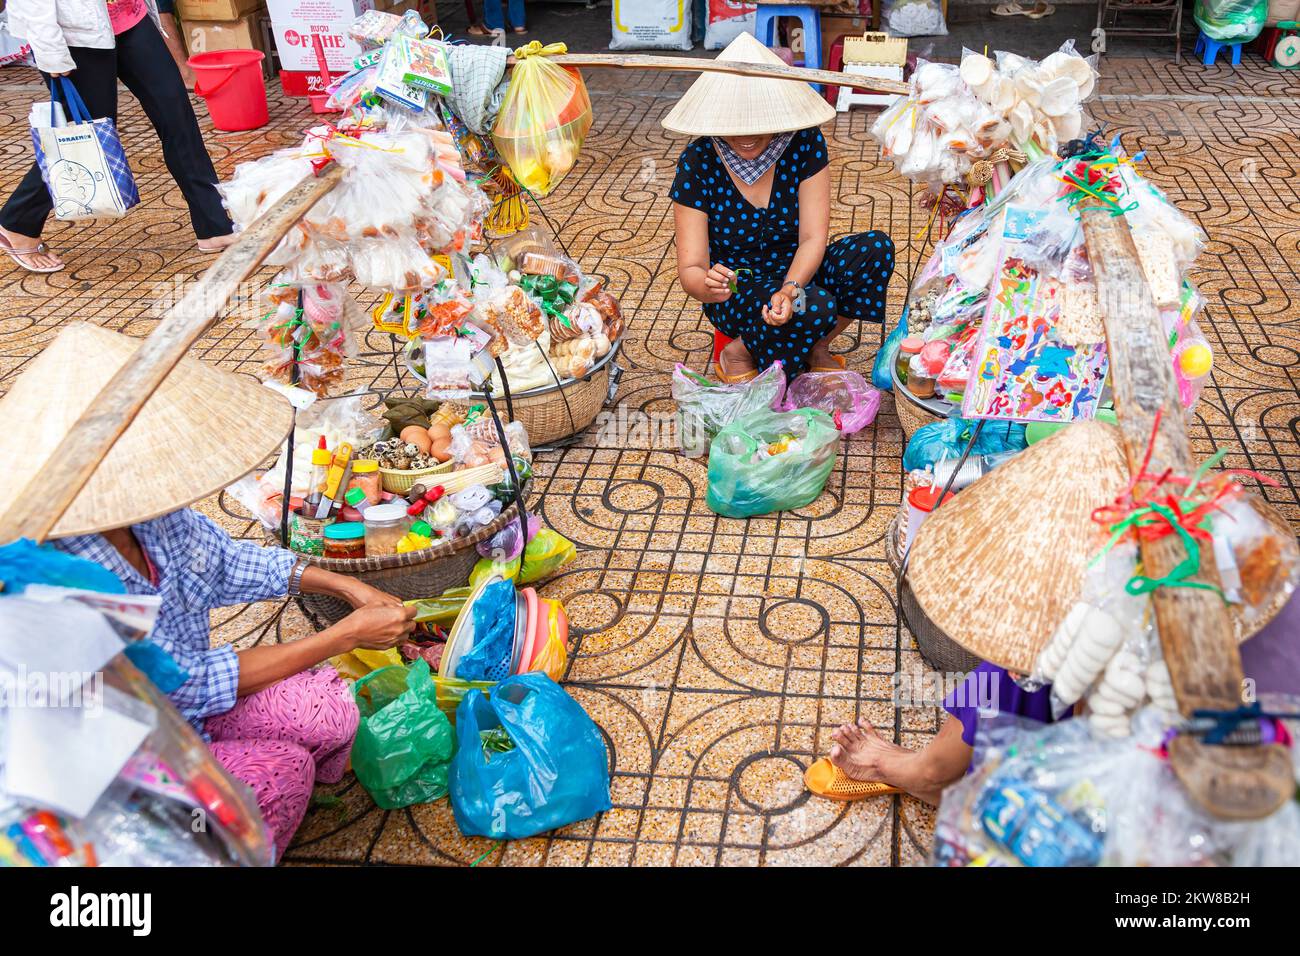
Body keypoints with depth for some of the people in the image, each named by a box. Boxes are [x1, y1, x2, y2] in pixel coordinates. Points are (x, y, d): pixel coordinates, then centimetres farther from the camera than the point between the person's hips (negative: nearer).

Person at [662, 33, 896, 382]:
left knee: (876, 248, -24)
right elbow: (689, 269, -18)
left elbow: (813, 238, -16)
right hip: (736, 288, -4)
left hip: (797, 272, 4)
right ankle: (740, 351, -6)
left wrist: (791, 288, -37)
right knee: (815, 307, -35)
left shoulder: (804, 143, -13)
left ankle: (816, 348, -5)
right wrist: (708, 284, -43)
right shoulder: (698, 162, -17)